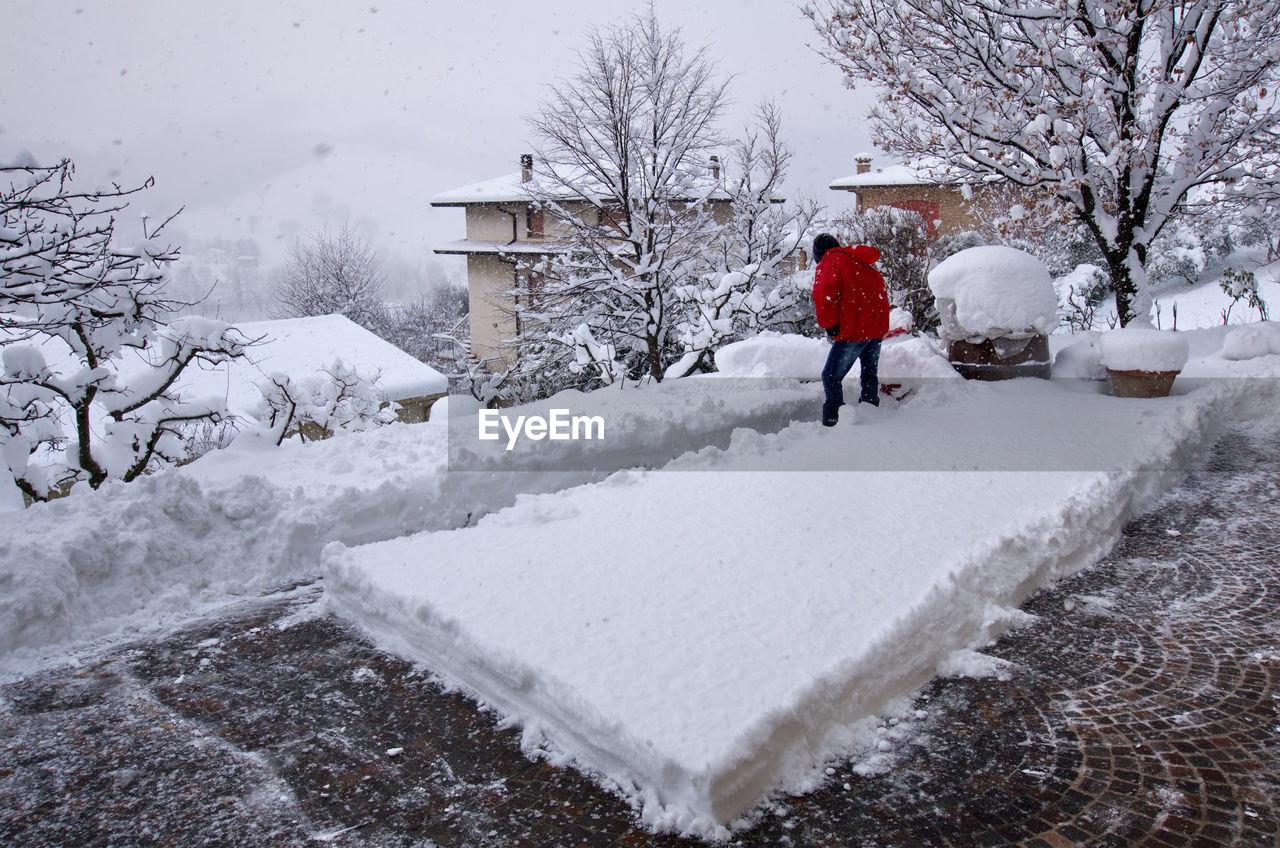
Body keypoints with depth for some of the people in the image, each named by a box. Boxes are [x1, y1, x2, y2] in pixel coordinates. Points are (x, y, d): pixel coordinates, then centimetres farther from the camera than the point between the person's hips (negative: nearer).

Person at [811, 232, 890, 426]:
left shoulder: (828, 264, -2)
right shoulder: (865, 264, 22)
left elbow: (824, 295, -17)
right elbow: (881, 292, 24)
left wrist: (829, 325, -9)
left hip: (853, 331, -8)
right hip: (877, 329, 8)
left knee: (831, 377, -3)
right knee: (870, 376, 19)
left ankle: (833, 421, -10)